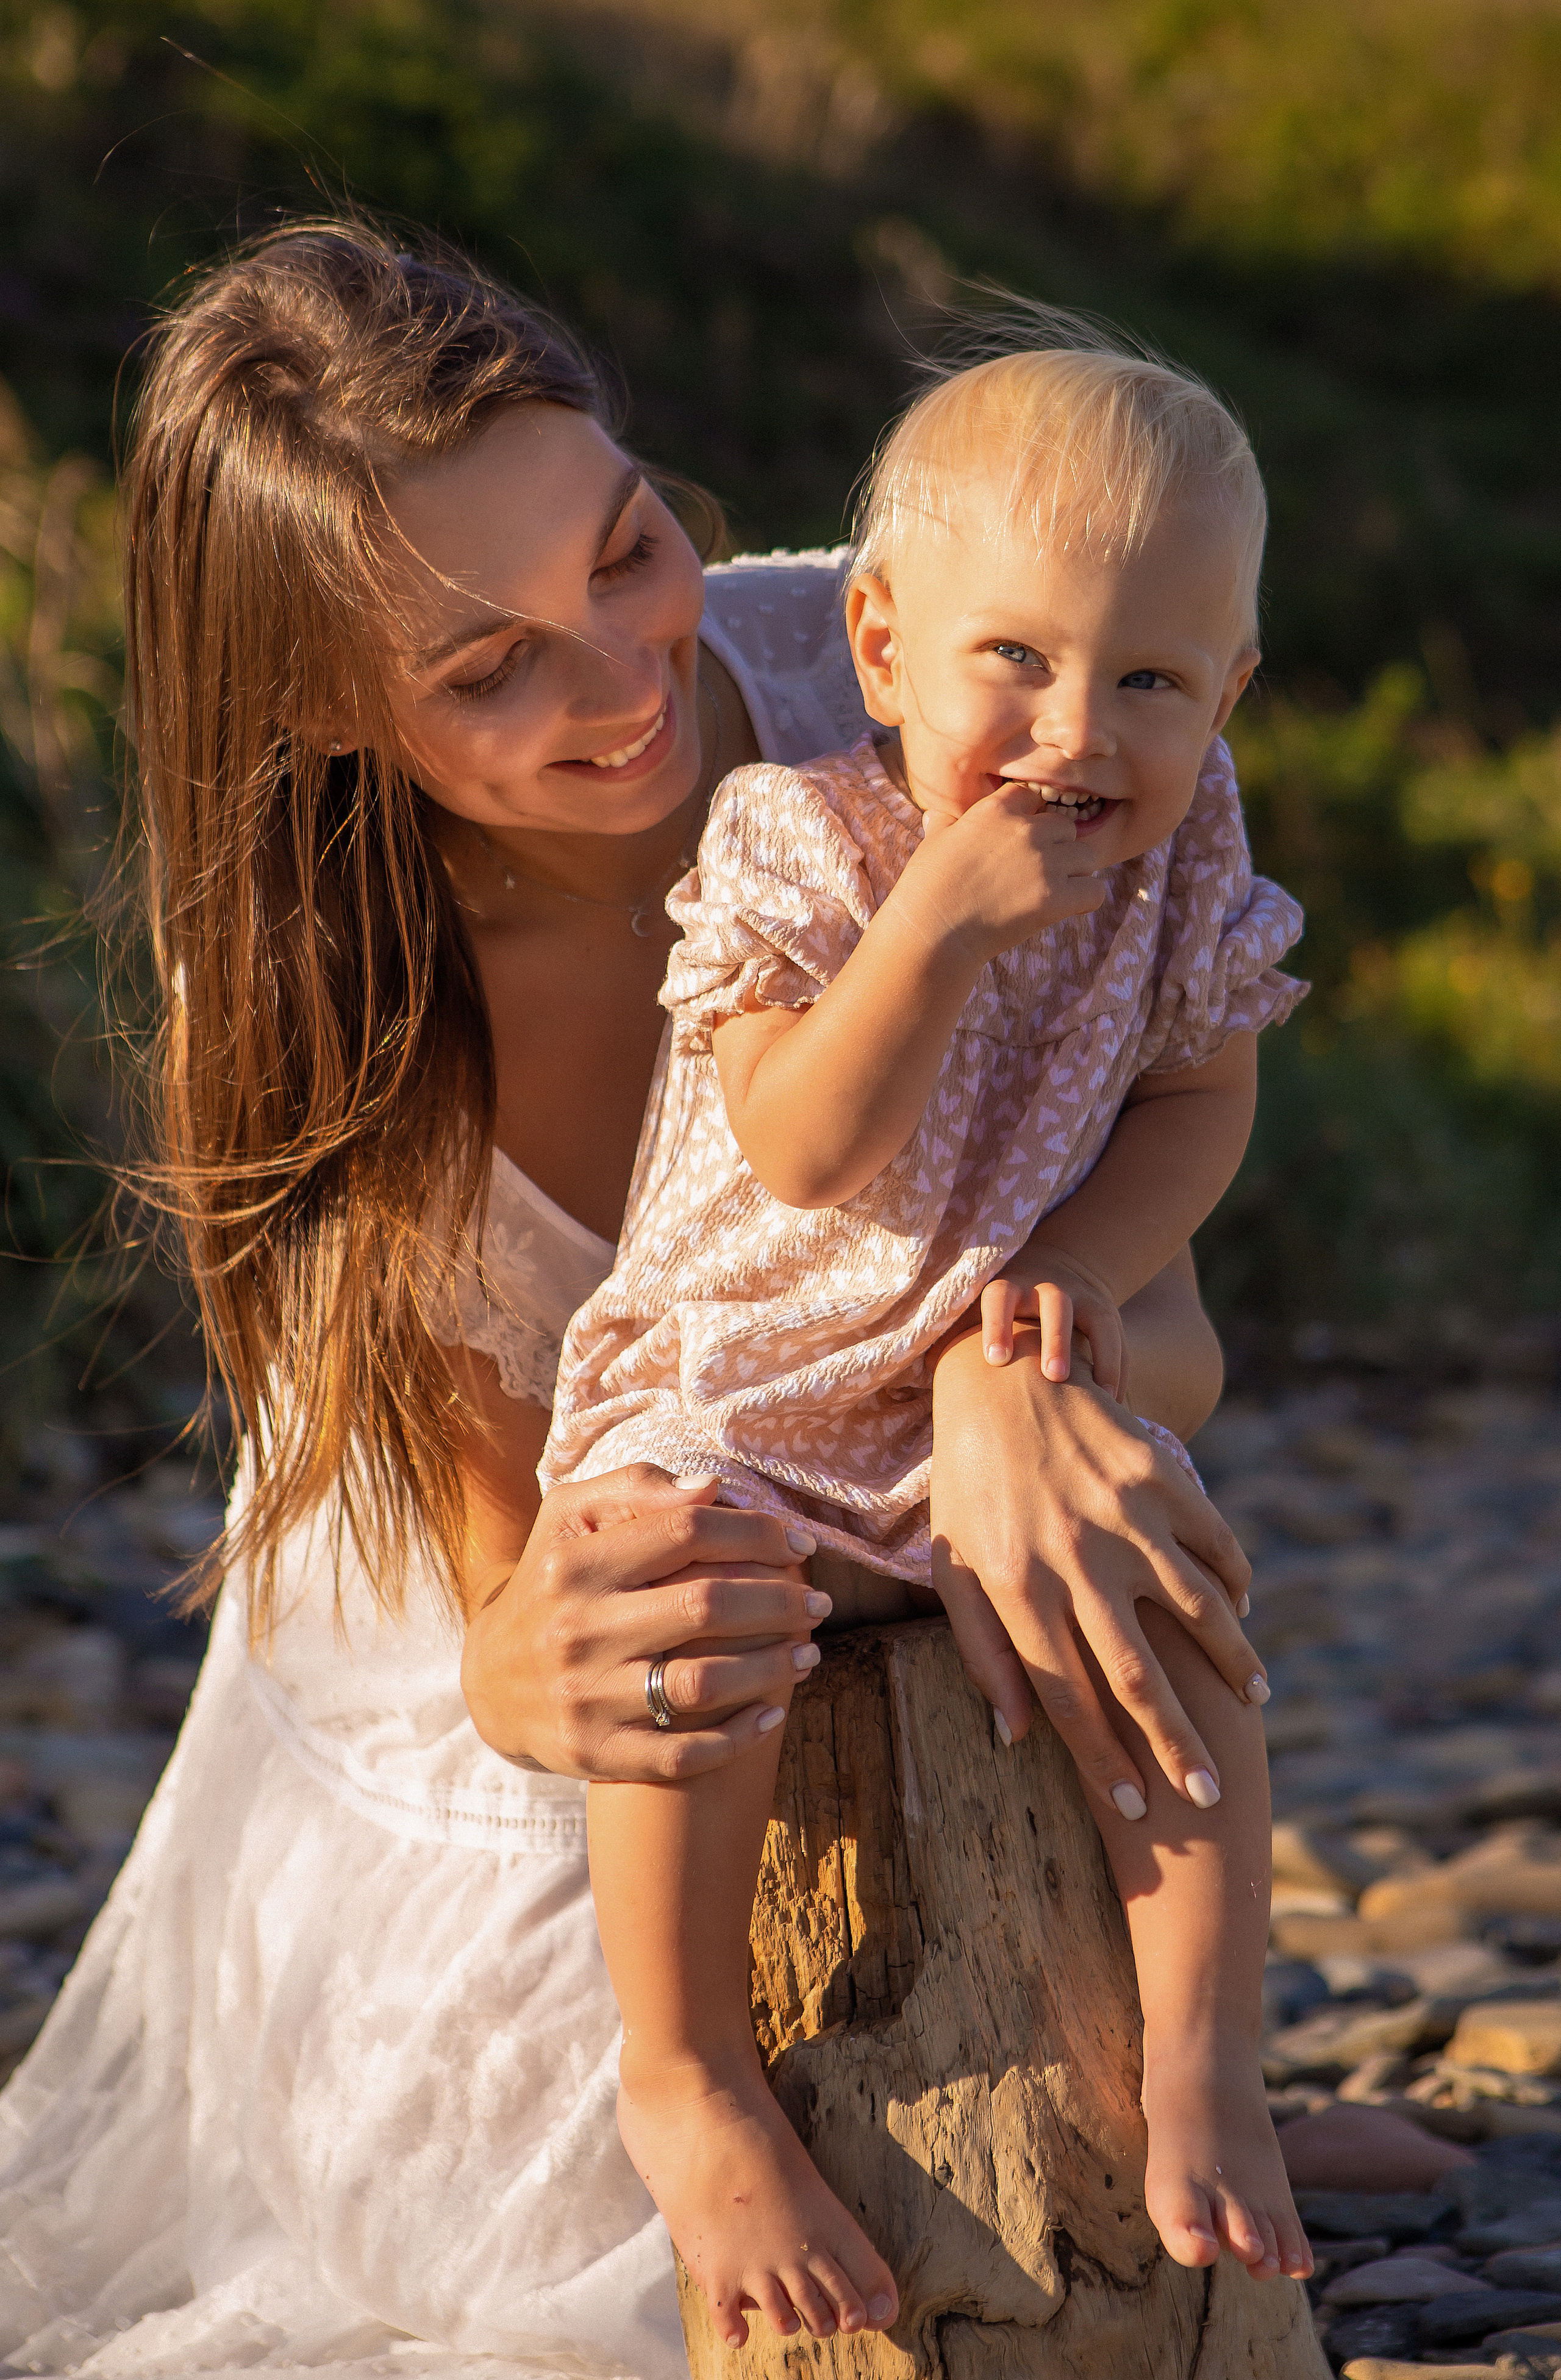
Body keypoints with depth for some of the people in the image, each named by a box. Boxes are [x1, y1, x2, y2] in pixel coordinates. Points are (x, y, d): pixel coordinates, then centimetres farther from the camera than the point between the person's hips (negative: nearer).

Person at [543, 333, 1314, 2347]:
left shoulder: (1181, 858, -4)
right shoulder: (795, 840, -17)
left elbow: (1202, 1098, 0)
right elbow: (805, 1149, -26)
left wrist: (1080, 1268, -18)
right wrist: (950, 912, -34)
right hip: (733, 1382, -4)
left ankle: (1198, 2062, -2)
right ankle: (684, 2073, -17)